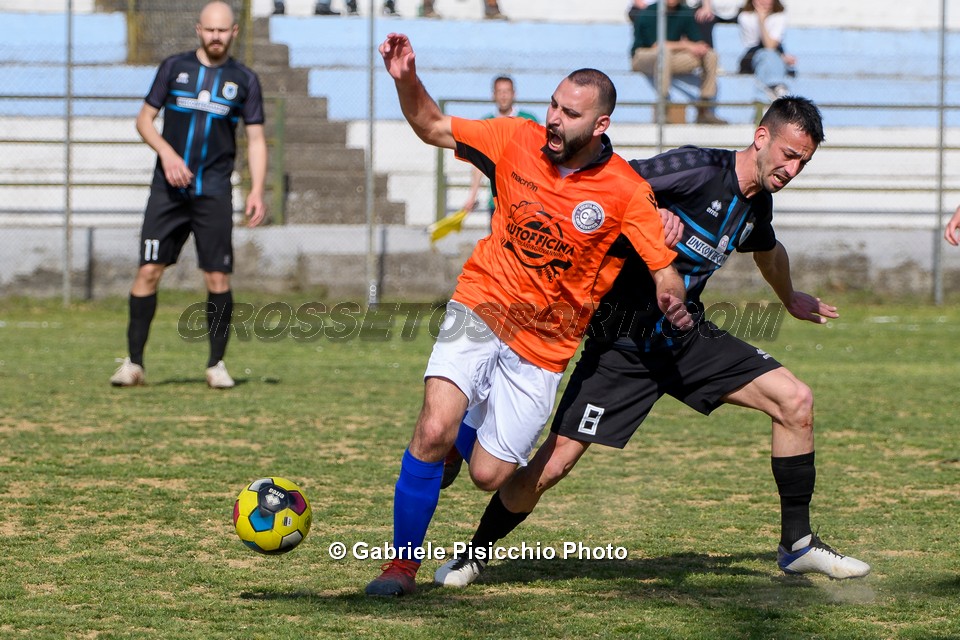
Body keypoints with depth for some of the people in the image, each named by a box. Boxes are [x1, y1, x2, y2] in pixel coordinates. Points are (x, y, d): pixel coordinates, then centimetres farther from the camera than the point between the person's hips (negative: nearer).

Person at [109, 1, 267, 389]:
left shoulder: (244, 80, 8)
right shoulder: (174, 67, 8)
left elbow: (256, 139, 9)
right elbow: (144, 118, 9)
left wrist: (257, 190, -4)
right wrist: (167, 153, -9)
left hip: (213, 193, 0)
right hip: (168, 190, 0)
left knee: (218, 277, -4)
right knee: (149, 270, -7)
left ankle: (217, 364, 8)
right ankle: (133, 362, -2)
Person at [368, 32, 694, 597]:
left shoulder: (626, 193, -13)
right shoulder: (518, 140, -6)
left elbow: (666, 271, -12)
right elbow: (433, 127, 5)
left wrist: (673, 302, -35)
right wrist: (406, 80, -13)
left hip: (544, 346, 0)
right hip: (481, 310, 0)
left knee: (488, 476, -2)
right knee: (434, 429, -23)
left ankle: (472, 429, 37)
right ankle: (403, 563, -6)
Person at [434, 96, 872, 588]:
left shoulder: (757, 204, 7)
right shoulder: (698, 169, -18)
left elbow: (767, 250, 32)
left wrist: (790, 299, 48)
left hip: (687, 337, 7)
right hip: (622, 341, -7)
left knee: (795, 401, -7)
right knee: (553, 463, -10)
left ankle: (798, 544, 5)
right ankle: (473, 555, 13)